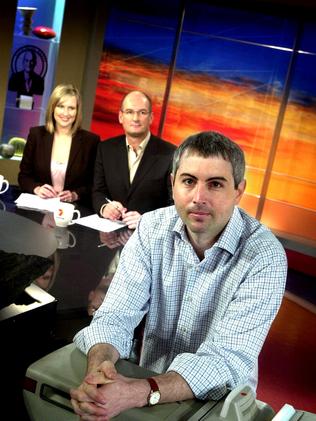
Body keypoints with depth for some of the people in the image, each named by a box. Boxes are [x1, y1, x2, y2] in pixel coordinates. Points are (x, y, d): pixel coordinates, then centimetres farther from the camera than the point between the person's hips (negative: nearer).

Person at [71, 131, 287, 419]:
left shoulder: (264, 256, -17)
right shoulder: (152, 228, -6)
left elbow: (229, 361, -23)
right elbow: (116, 317, -10)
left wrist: (139, 393, -36)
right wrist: (98, 369, -31)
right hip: (148, 381, 3)